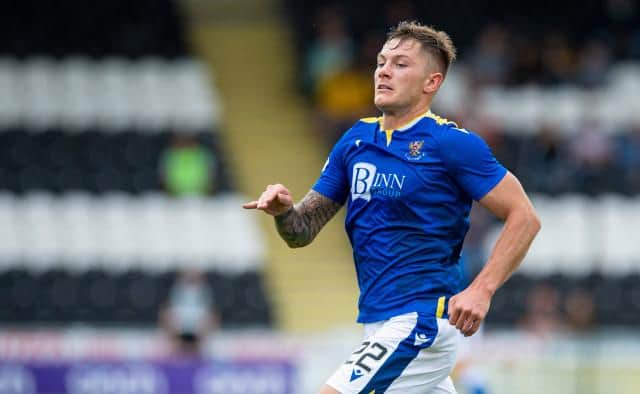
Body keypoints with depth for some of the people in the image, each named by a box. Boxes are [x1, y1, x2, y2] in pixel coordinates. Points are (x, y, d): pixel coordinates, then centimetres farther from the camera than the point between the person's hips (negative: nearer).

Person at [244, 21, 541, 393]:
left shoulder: (452, 143, -10)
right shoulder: (356, 141, 10)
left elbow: (524, 217, -11)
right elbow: (302, 232, 11)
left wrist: (481, 290, -21)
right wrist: (283, 209, -12)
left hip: (419, 322, -8)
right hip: (380, 321, 8)